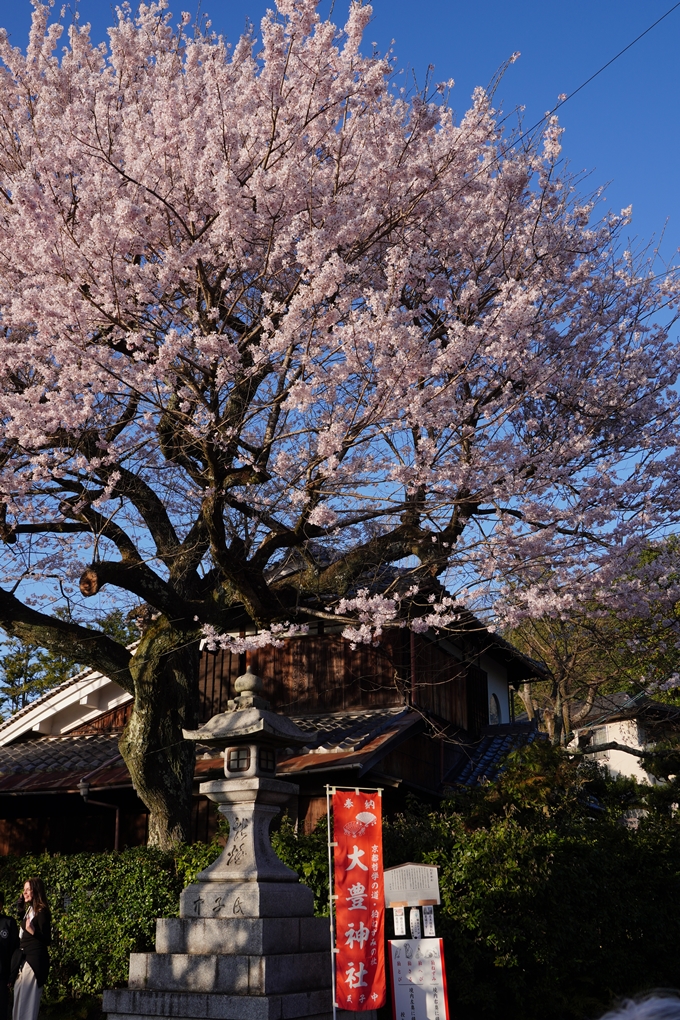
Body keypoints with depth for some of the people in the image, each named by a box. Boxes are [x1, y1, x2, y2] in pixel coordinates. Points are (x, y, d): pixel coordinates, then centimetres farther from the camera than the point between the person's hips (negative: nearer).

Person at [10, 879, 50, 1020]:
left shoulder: (42, 912, -11)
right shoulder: (28, 910, 15)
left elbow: (47, 940, -16)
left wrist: (33, 931, -28)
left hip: (34, 960, -9)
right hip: (24, 959, 9)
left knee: (27, 1002, -7)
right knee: (19, 1000, 11)